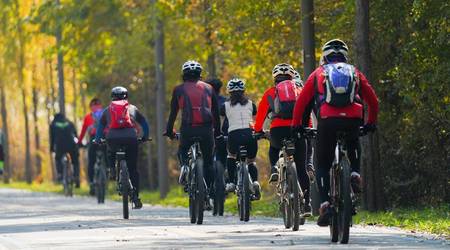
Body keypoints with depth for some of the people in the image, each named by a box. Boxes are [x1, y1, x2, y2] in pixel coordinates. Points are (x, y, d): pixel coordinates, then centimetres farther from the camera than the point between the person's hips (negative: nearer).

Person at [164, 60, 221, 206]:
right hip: (207, 129, 1)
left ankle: (184, 166, -8)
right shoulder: (208, 88, 16)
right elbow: (216, 112, 18)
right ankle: (208, 196, 8)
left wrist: (169, 131, 24)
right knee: (208, 162, 13)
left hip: (188, 128, -1)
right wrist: (217, 131, 27)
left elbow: (173, 113, 13)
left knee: (182, 152, 27)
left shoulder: (179, 90, 11)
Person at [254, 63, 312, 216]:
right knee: (301, 169, 10)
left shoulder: (270, 92, 17)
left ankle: (274, 170, 9)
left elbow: (261, 113, 20)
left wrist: (257, 131, 34)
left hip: (278, 130, -1)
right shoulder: (299, 90, 20)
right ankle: (307, 204, 4)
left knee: (273, 148, 37)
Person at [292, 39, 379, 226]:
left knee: (323, 165, 12)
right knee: (354, 145, 36)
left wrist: (296, 125, 27)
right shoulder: (355, 73, 24)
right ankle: (355, 173, 10)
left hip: (327, 121, -1)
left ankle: (325, 203, -6)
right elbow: (373, 101, 23)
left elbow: (301, 102, 16)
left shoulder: (318, 74, 21)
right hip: (353, 120, 1)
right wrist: (371, 123, 37)